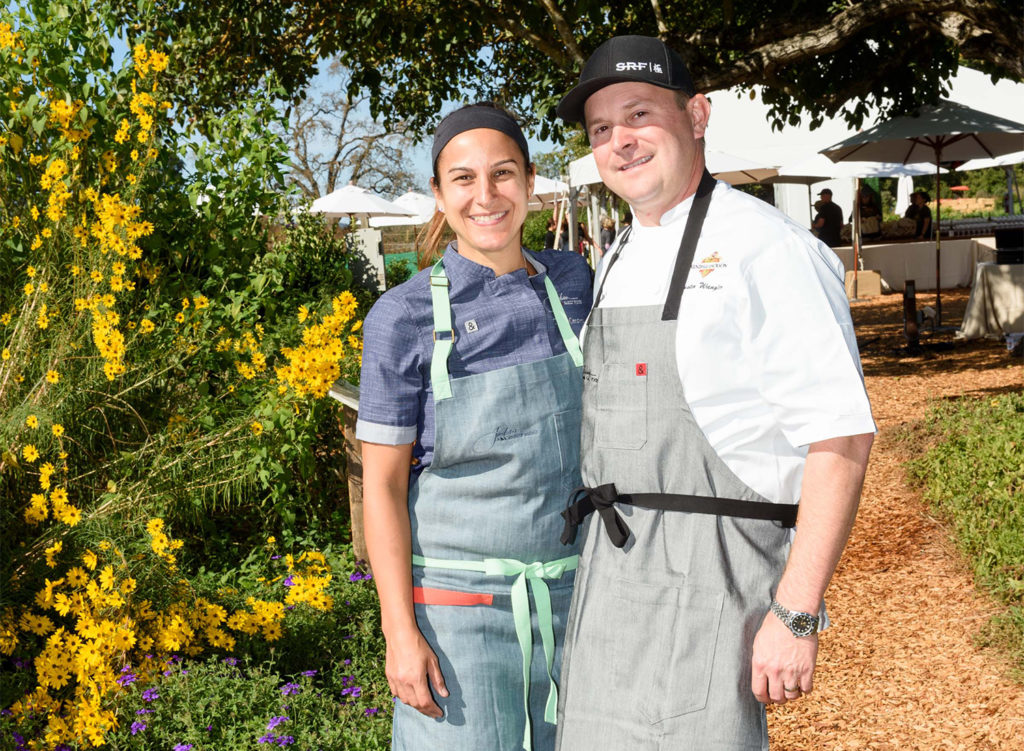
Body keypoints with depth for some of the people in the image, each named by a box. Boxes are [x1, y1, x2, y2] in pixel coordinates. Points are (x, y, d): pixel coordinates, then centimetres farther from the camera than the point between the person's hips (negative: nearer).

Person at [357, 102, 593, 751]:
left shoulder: (572, 283, 3)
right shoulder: (405, 317, -8)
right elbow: (382, 484, -6)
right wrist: (401, 632, -11)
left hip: (571, 598, 4)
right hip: (458, 606, -3)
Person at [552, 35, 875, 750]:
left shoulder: (766, 248, -13)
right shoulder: (619, 261, 14)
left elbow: (842, 437, -17)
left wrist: (796, 614, -21)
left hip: (706, 570, -8)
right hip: (609, 567, 8)